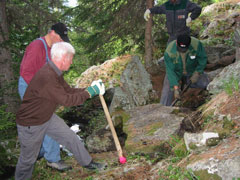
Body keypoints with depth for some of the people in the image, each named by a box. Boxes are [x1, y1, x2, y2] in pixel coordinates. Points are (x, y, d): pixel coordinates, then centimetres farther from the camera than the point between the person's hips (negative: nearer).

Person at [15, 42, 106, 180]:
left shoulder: (56, 73, -3)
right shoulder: (46, 77, -35)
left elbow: (68, 90, 8)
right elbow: (67, 100, -31)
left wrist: (90, 90, -1)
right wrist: (89, 92, -20)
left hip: (48, 117, 9)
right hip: (31, 124, -9)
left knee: (71, 138, 15)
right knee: (29, 158, 10)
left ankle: (87, 163, 34)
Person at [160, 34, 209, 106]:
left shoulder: (196, 44, -34)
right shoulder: (169, 52, -35)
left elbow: (203, 58, -16)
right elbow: (170, 71, -28)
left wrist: (197, 74, -21)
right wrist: (175, 88, -32)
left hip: (192, 70, 2)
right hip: (176, 71, -2)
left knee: (205, 83, -10)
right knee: (167, 90, -16)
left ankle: (186, 80, 14)